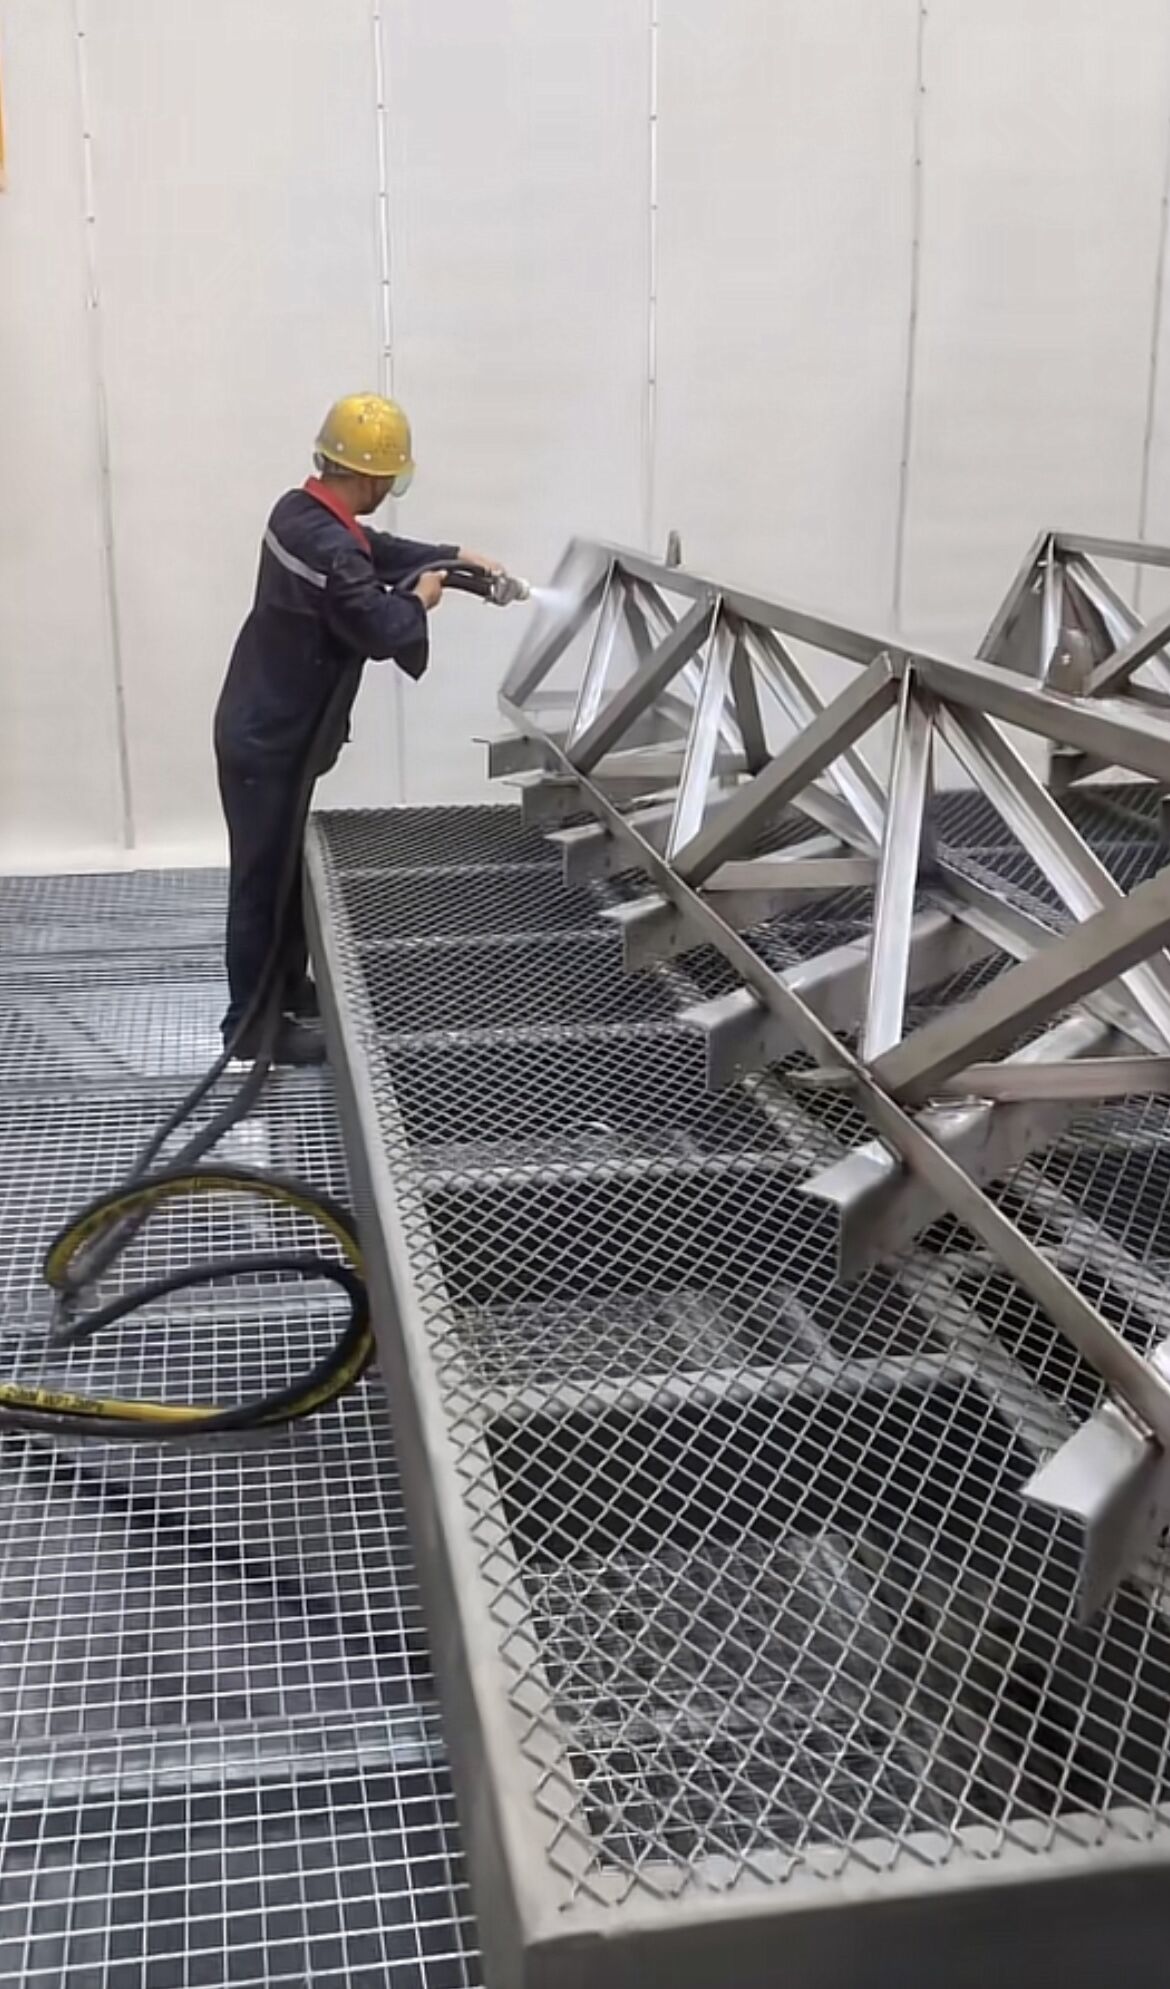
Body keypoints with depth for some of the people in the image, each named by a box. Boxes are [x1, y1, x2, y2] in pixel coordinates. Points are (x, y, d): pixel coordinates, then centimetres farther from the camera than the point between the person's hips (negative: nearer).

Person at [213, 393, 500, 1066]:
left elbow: (374, 550, 21)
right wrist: (420, 598, -2)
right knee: (265, 878, 0)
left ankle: (289, 991, 35)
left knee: (286, 868, 20)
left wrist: (455, 555, 19)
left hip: (266, 726, 10)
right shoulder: (329, 547, -28)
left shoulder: (301, 510, 4)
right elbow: (382, 632, -22)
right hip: (269, 741, -10)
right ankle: (252, 1023, 11)